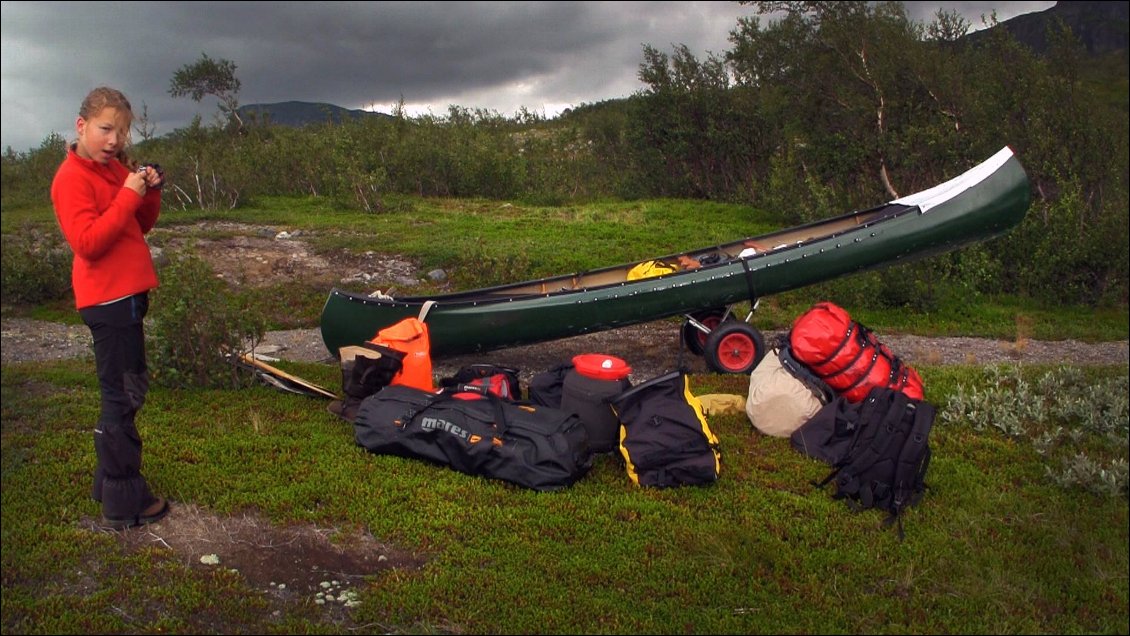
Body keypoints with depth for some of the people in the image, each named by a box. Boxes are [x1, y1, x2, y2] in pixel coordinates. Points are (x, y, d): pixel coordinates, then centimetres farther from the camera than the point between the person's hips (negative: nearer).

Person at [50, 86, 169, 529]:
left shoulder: (115, 168, 13)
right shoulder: (72, 177, -12)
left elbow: (141, 226, 16)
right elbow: (87, 242, -22)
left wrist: (150, 194, -2)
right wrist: (128, 195, -23)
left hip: (126, 295, 9)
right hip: (108, 299, -9)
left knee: (126, 391, 16)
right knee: (123, 397, -5)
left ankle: (110, 482, 29)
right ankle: (124, 503, 4)